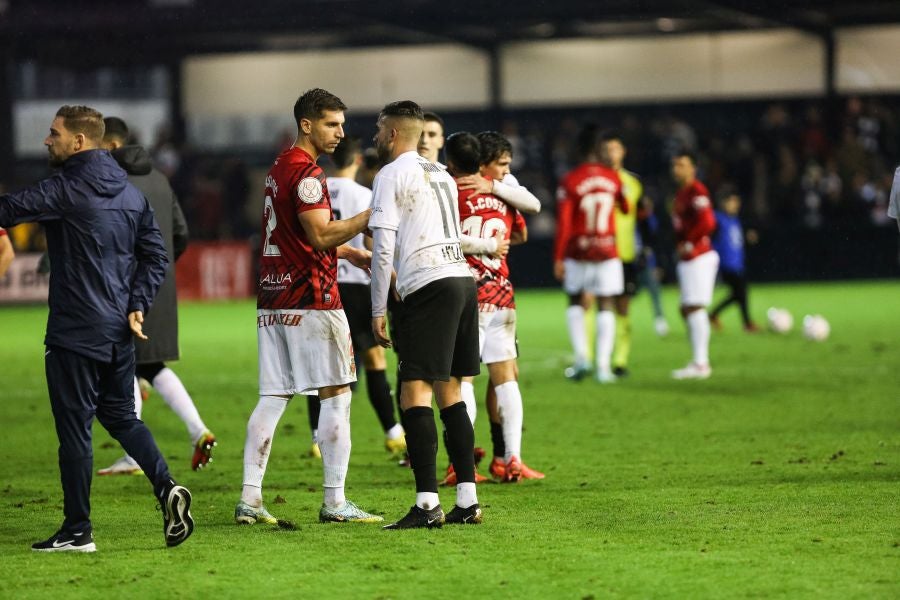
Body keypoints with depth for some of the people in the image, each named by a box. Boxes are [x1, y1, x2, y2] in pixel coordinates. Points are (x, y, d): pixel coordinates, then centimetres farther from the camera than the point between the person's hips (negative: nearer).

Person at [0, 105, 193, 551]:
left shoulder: (66, 190, -13)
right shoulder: (131, 193, 10)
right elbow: (155, 254, 10)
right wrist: (138, 306, 7)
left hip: (74, 331, -7)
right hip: (118, 331, 7)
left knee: (74, 427, 0)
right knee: (121, 415, 19)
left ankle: (77, 530, 4)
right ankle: (166, 486, -1)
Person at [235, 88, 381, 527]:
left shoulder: (279, 168, 18)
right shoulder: (306, 172, -13)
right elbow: (320, 235, -19)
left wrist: (350, 253, 20)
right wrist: (371, 216, -16)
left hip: (273, 300, 9)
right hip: (311, 301, -9)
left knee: (272, 397, 6)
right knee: (336, 393, -2)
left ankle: (249, 498, 2)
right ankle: (334, 502, -2)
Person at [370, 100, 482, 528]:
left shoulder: (391, 175, -2)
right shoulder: (441, 175, 22)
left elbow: (383, 249, -8)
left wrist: (378, 310, -4)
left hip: (429, 286, -8)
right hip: (463, 279, 8)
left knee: (415, 392, -8)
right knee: (449, 393, 10)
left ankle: (427, 504, -16)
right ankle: (467, 501, 7)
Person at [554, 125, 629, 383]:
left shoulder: (570, 181, -10)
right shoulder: (613, 178, -2)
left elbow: (563, 223, -10)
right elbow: (626, 208, 17)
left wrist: (558, 257, -4)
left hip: (578, 252, -1)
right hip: (608, 252, 1)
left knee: (576, 302, 15)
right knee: (605, 306, 6)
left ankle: (581, 356, 0)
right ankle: (603, 366, 0)